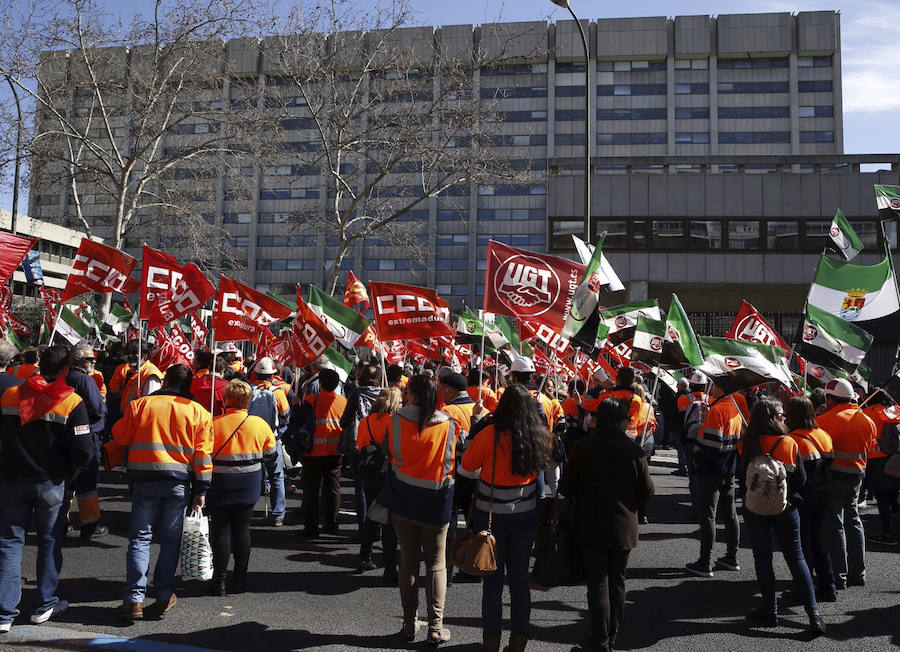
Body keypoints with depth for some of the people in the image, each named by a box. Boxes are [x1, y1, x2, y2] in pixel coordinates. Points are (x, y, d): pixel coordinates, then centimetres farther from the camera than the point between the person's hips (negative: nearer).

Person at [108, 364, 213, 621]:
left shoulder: (139, 405, 2)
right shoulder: (198, 412, 3)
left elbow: (120, 440, 9)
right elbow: (203, 454, 1)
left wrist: (105, 458, 30)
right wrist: (201, 491, 4)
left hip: (145, 481, 0)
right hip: (179, 483, 1)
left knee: (140, 538, 5)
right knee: (170, 540, 9)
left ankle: (134, 599, -2)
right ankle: (164, 597, 11)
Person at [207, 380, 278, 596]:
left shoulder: (214, 424, -14)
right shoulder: (259, 424, -5)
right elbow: (270, 457, 5)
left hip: (220, 486, -2)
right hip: (248, 488, 2)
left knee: (221, 529, 6)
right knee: (242, 529, 10)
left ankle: (219, 580, 9)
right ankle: (240, 579, 15)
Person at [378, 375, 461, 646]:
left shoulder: (397, 420, -10)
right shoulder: (448, 424, -10)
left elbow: (386, 450, 3)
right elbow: (452, 461, -1)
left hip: (403, 500, 1)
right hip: (436, 503, -1)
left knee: (408, 562, 13)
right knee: (436, 565, 9)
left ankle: (410, 623, 19)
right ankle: (436, 627, 7)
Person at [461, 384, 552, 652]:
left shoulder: (490, 434, -18)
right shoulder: (539, 436, -7)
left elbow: (467, 465, -6)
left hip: (491, 517, -3)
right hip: (525, 516, 3)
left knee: (493, 580, 7)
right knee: (520, 578, 13)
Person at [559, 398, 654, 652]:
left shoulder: (583, 448, -13)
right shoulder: (634, 450, -12)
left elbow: (565, 488, -7)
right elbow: (647, 492, -5)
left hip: (590, 528, -1)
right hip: (623, 529, 1)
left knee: (598, 584, 7)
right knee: (617, 581, 17)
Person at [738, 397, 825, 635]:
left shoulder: (748, 444, -10)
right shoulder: (789, 443, -11)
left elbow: (743, 475, 0)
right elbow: (801, 478, -4)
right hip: (785, 508, 0)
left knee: (763, 557, 10)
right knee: (796, 557, 9)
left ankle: (770, 610, 15)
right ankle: (813, 613, 7)